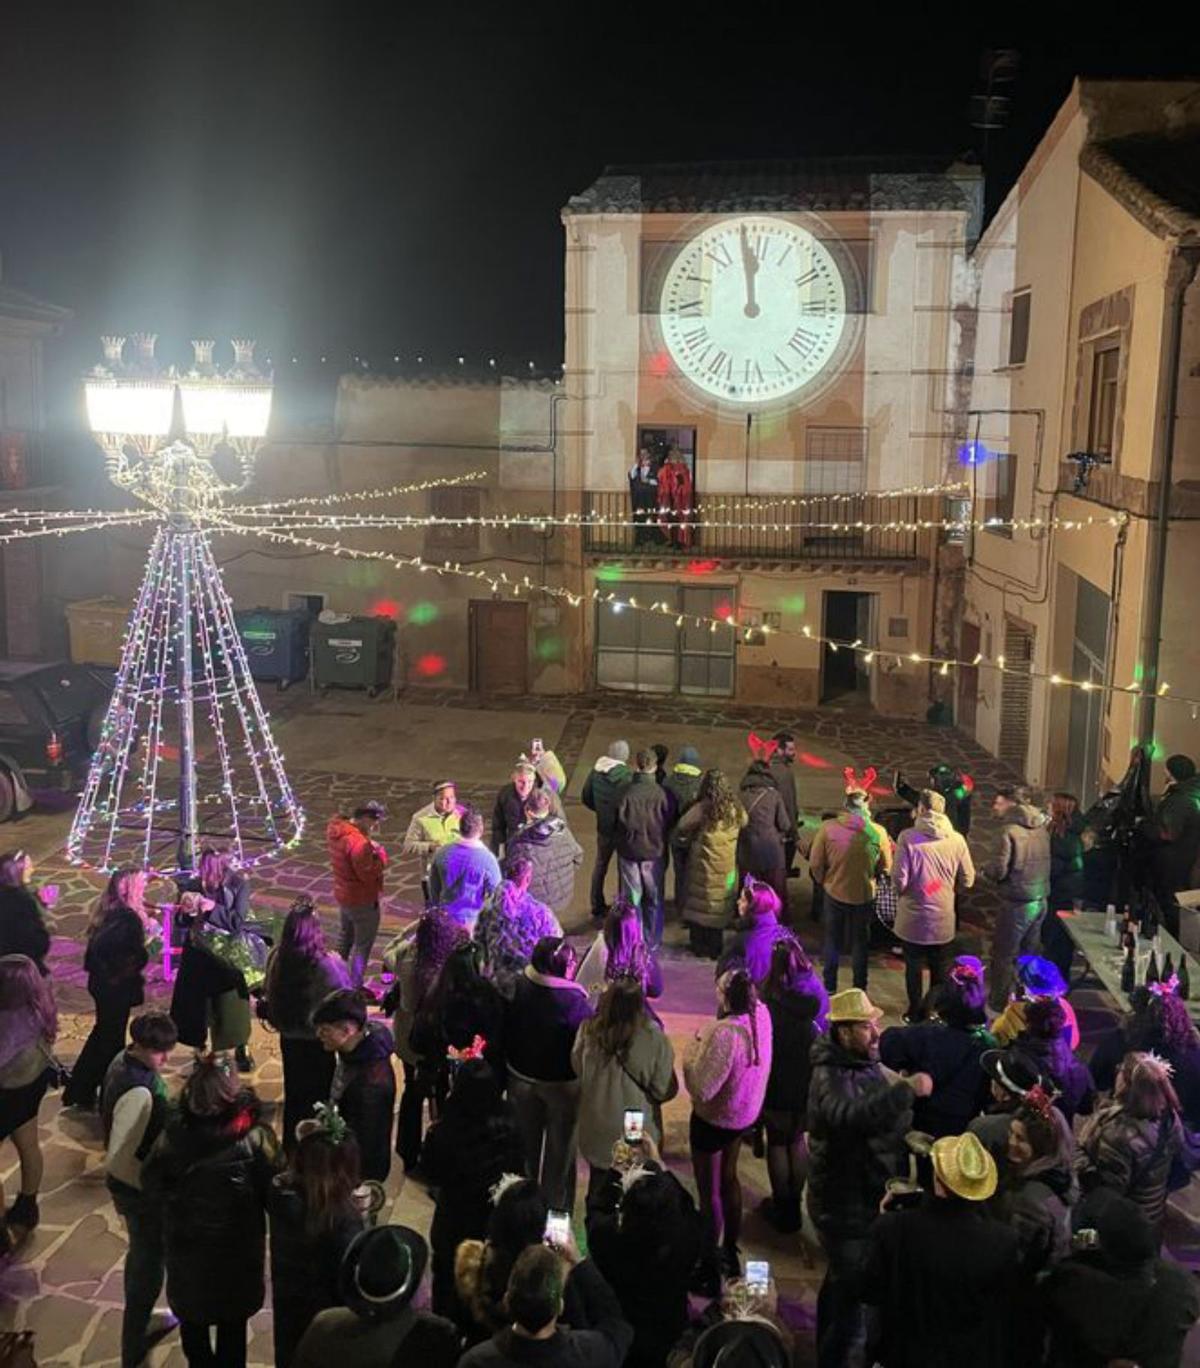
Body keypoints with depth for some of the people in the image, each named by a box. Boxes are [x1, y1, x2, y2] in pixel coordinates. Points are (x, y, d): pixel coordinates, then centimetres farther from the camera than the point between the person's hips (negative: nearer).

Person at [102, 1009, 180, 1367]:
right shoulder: (138, 1092, -35)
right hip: (138, 1190, -9)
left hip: (135, 1184, 10)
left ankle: (141, 1322, 50)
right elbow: (120, 1159, -31)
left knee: (142, 1254, 28)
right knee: (148, 1263, 9)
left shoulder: (126, 1059, -6)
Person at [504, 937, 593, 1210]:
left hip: (521, 1078, 5)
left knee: (526, 1146, 25)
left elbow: (506, 1031, -3)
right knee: (560, 1151, 17)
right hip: (562, 1083, -5)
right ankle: (555, 1207, 30)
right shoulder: (574, 1002, -30)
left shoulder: (518, 988, -15)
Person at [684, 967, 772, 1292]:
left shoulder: (724, 1033, -37)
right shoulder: (761, 1016, -14)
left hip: (714, 1117, -8)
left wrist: (693, 1049, -19)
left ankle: (709, 1269, 26)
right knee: (728, 1179, 27)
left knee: (709, 1193, 10)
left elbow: (703, 1088, -31)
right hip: (745, 1111, 8)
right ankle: (730, 1254, 45)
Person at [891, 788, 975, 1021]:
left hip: (913, 918, -2)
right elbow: (967, 880, 0)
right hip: (943, 919, 2)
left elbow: (899, 880, -18)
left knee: (914, 967, 14)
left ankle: (916, 1013, 23)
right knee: (941, 969, 18)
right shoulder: (956, 840, -8)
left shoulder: (908, 837, -17)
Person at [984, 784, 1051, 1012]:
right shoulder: (1041, 827, 4)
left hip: (1017, 903, -7)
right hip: (1040, 900, 7)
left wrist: (987, 868, 0)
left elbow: (999, 871, -20)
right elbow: (1043, 863, 11)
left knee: (1003, 955, 7)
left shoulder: (1011, 832, -19)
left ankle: (998, 1003, 15)